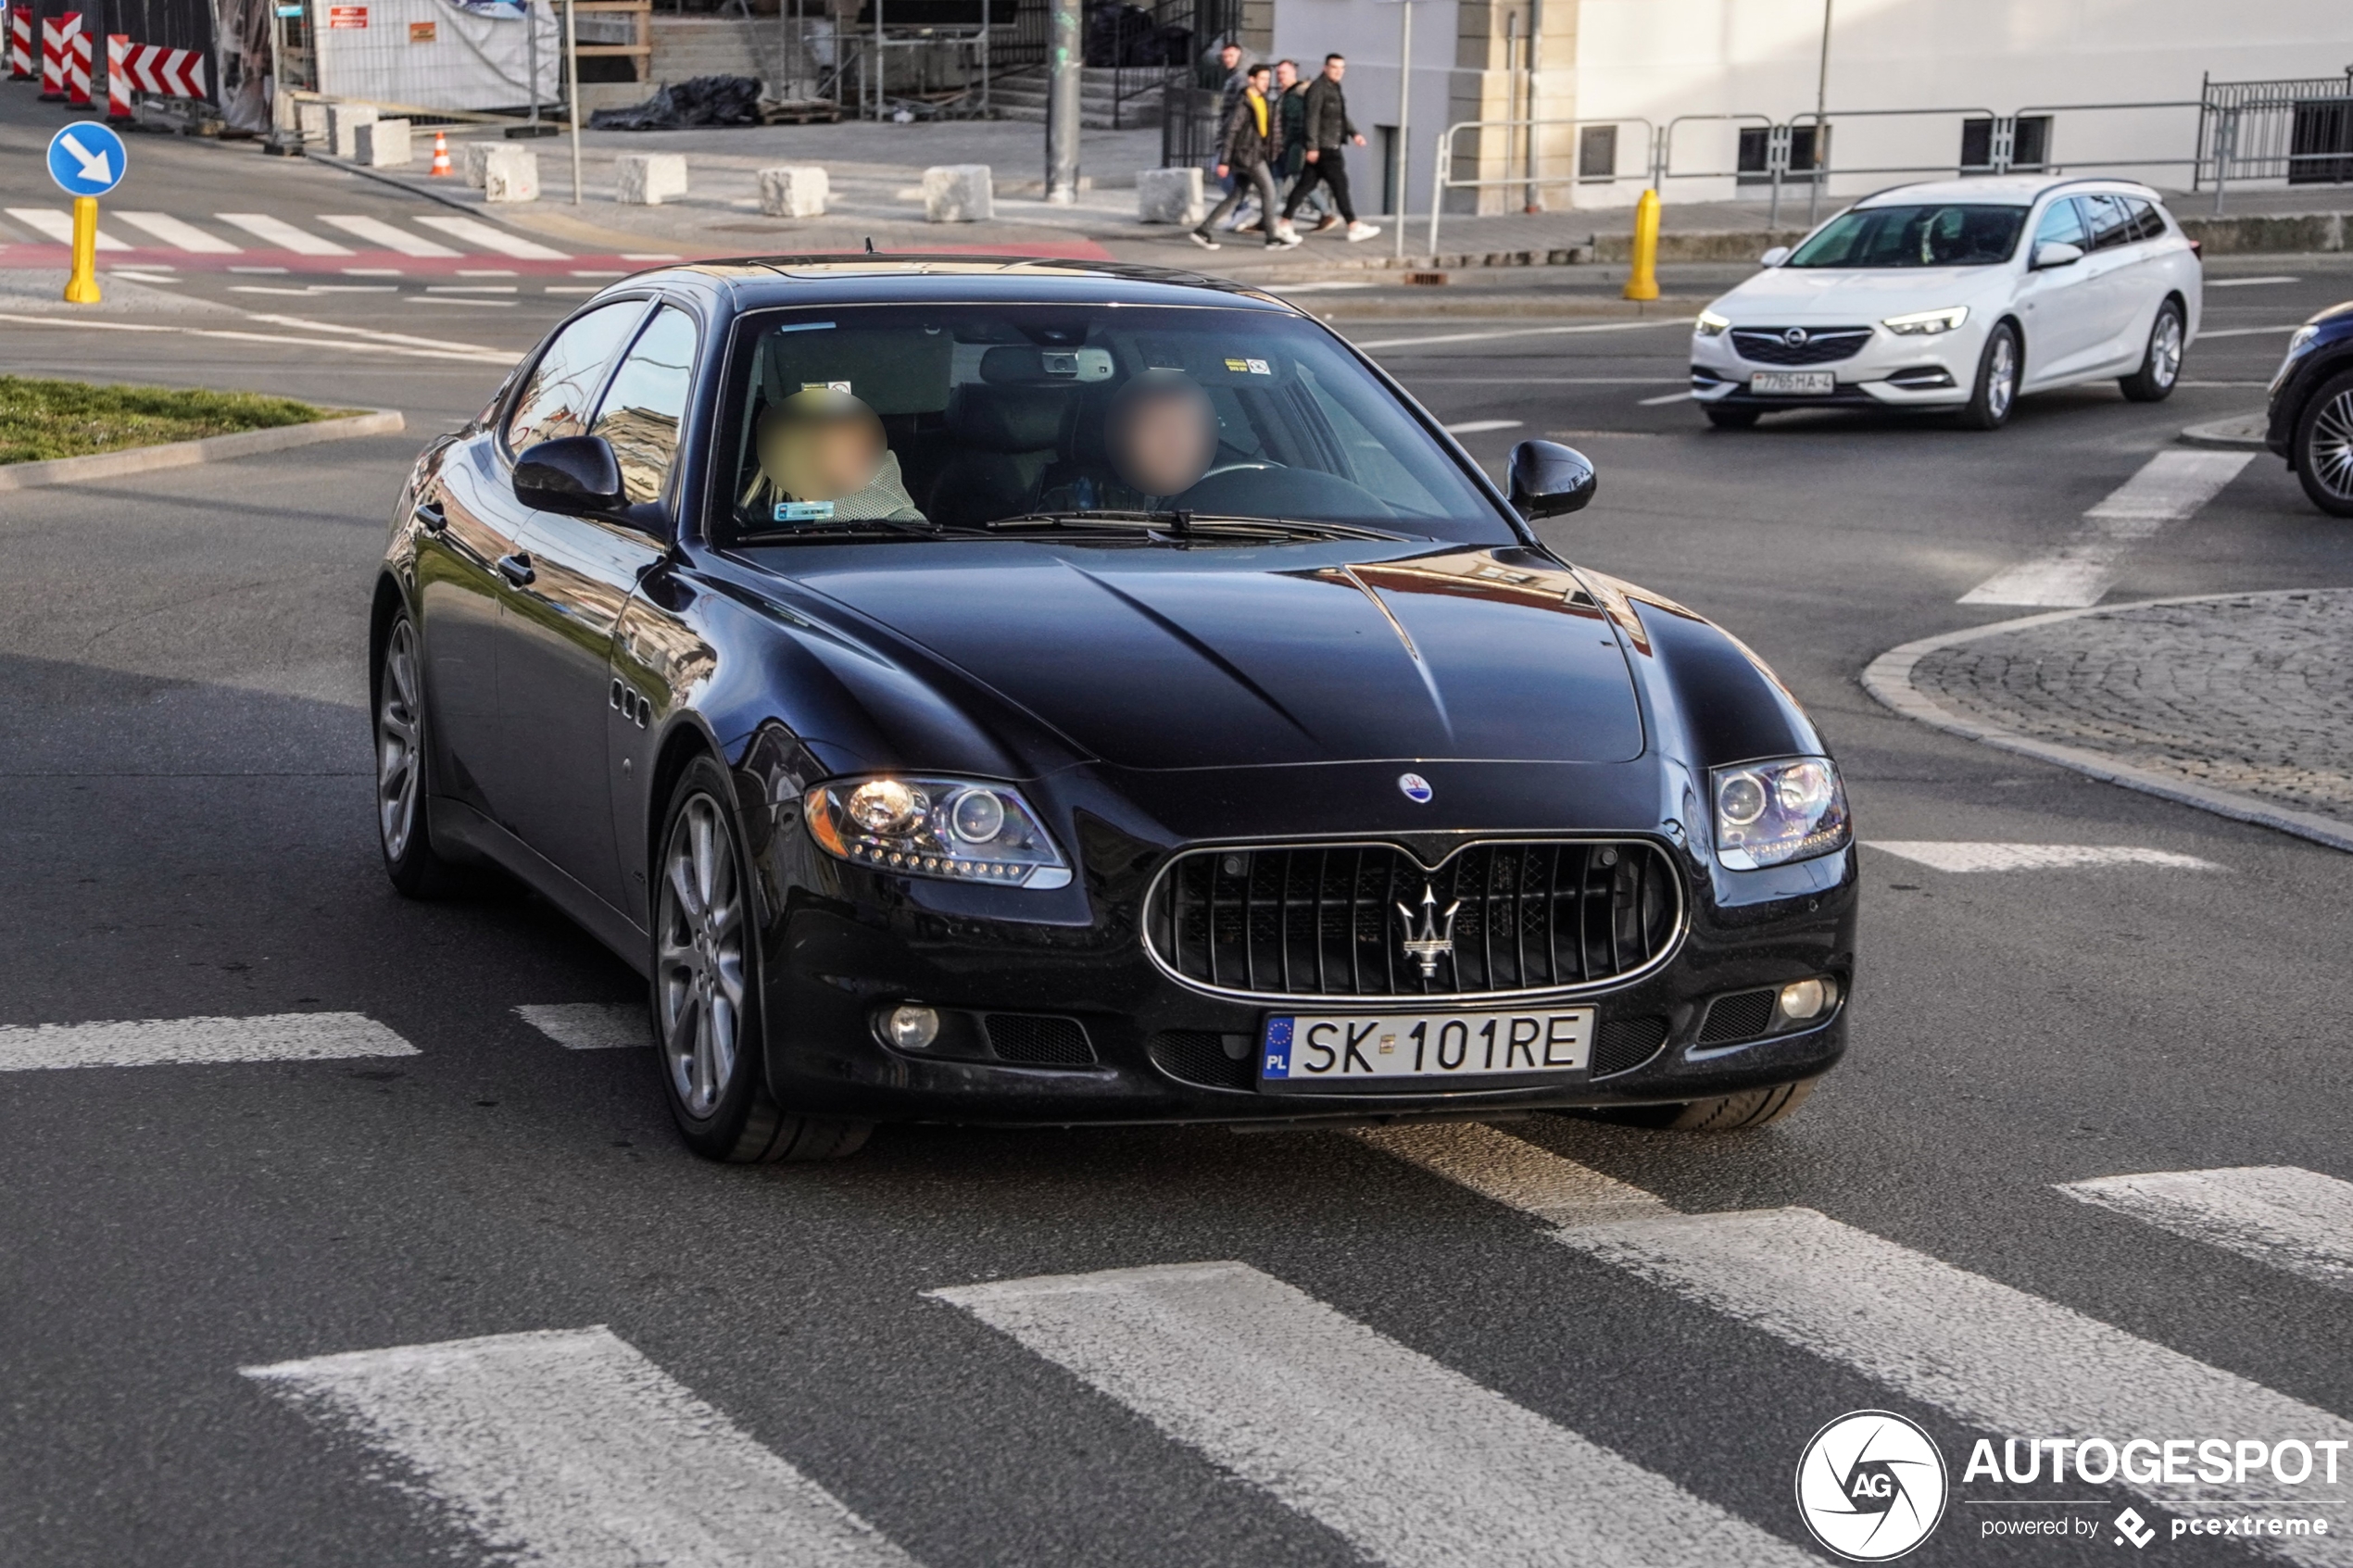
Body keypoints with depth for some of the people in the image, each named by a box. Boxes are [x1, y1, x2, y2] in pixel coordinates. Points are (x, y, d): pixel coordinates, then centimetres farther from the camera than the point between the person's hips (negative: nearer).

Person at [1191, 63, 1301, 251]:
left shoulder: (1264, 102, 12)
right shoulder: (1244, 104, -15)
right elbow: (1231, 132, -16)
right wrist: (1224, 161, -18)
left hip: (1256, 154, 9)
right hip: (1246, 153, -9)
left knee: (1236, 196, 9)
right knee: (1268, 190, -5)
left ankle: (1204, 231, 11)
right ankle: (1273, 237, 3)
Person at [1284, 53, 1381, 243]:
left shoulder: (1335, 89, 20)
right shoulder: (1318, 88, -11)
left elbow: (1342, 116, 26)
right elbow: (1313, 118, -16)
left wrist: (1354, 133, 10)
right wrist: (1312, 147, -21)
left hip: (1332, 147, 10)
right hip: (1323, 147, -10)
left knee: (1306, 183, 8)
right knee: (1340, 184, -6)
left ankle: (1285, 223, 9)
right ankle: (1353, 227, -1)